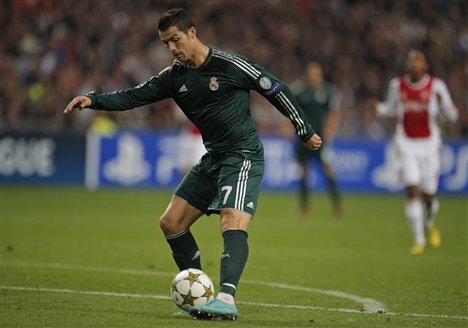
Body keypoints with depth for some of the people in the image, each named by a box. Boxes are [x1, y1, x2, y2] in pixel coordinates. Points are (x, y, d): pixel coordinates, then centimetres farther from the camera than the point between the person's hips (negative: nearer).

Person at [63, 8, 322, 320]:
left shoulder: (230, 65, -13)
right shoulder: (175, 76, 7)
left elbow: (276, 89, -6)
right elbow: (134, 96, 5)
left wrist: (306, 132, -1)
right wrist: (93, 100, -11)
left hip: (243, 156, -8)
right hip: (212, 158, 8)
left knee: (232, 223, -26)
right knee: (171, 223, 7)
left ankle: (227, 299, -39)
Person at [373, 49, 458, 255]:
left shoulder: (436, 86, -3)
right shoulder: (397, 85, 3)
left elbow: (451, 116, -2)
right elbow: (391, 109, 19)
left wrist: (442, 103, -23)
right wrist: (378, 108, -2)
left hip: (429, 143, -1)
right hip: (406, 143, 1)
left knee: (429, 193, 3)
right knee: (412, 190, -11)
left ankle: (430, 224, 36)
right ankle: (418, 239, -3)